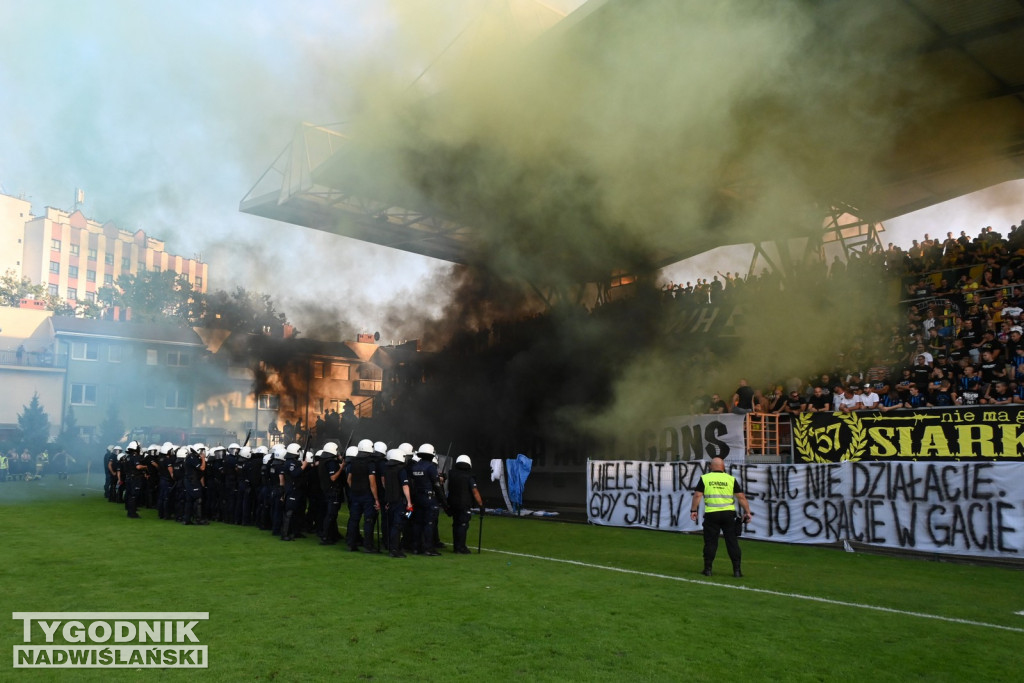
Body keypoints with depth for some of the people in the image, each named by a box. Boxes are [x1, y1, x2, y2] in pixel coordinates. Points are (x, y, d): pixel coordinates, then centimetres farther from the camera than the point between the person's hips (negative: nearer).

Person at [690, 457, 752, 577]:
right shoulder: (731, 479, 5)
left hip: (711, 515, 0)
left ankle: (707, 569, 11)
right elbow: (741, 497, 2)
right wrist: (747, 512, 8)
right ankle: (736, 570, 8)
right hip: (728, 514, 1)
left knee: (710, 542, 6)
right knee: (732, 542, 7)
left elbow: (697, 495, -3)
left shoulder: (704, 478, 3)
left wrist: (693, 510, 3)